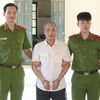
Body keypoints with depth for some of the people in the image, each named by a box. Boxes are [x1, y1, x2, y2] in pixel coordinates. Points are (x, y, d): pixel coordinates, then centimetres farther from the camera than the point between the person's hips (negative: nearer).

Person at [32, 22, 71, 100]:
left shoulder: (63, 46, -3)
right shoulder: (38, 46, -2)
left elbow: (67, 65, 1)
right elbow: (34, 66, 0)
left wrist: (58, 80, -8)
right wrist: (43, 81, -9)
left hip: (59, 86, 0)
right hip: (42, 86, 1)